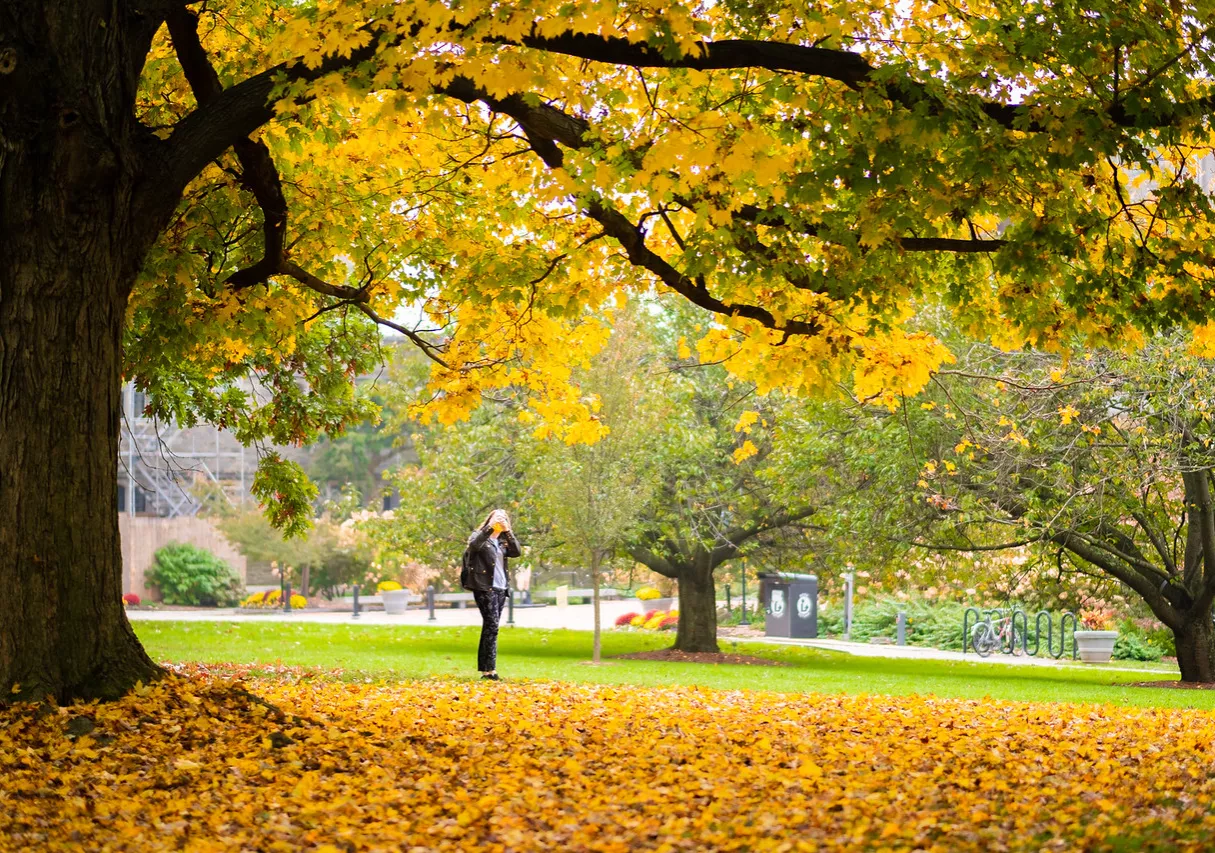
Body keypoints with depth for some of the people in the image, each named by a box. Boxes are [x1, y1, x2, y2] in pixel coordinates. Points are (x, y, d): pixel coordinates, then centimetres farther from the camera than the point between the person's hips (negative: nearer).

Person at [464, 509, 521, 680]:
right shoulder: (480, 536, 3)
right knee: (492, 626, -15)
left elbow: (516, 552, 0)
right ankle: (489, 669, -17)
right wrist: (490, 527, -23)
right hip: (484, 587, -6)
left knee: (490, 627, 9)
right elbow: (473, 545, -19)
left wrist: (507, 531, -10)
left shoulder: (503, 541, 17)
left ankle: (484, 668, 13)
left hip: (501, 588, 6)